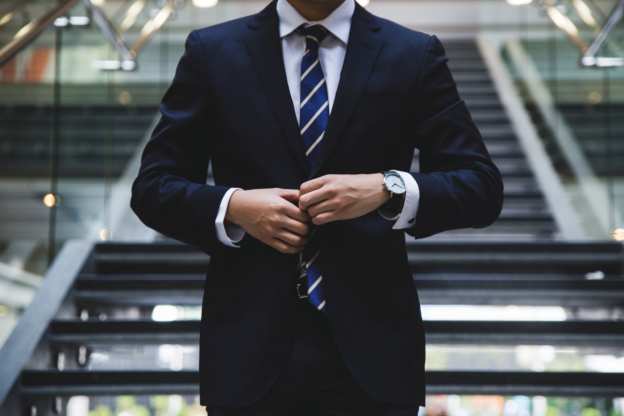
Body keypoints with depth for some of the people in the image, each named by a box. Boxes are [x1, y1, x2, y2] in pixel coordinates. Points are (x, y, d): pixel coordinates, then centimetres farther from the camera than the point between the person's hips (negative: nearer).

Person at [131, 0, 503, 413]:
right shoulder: (212, 51, 5)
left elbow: (483, 187, -1)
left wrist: (387, 189, -18)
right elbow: (153, 188, 6)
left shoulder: (416, 55, 4)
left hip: (371, 348, 0)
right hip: (251, 345, 0)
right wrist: (233, 206, -13)